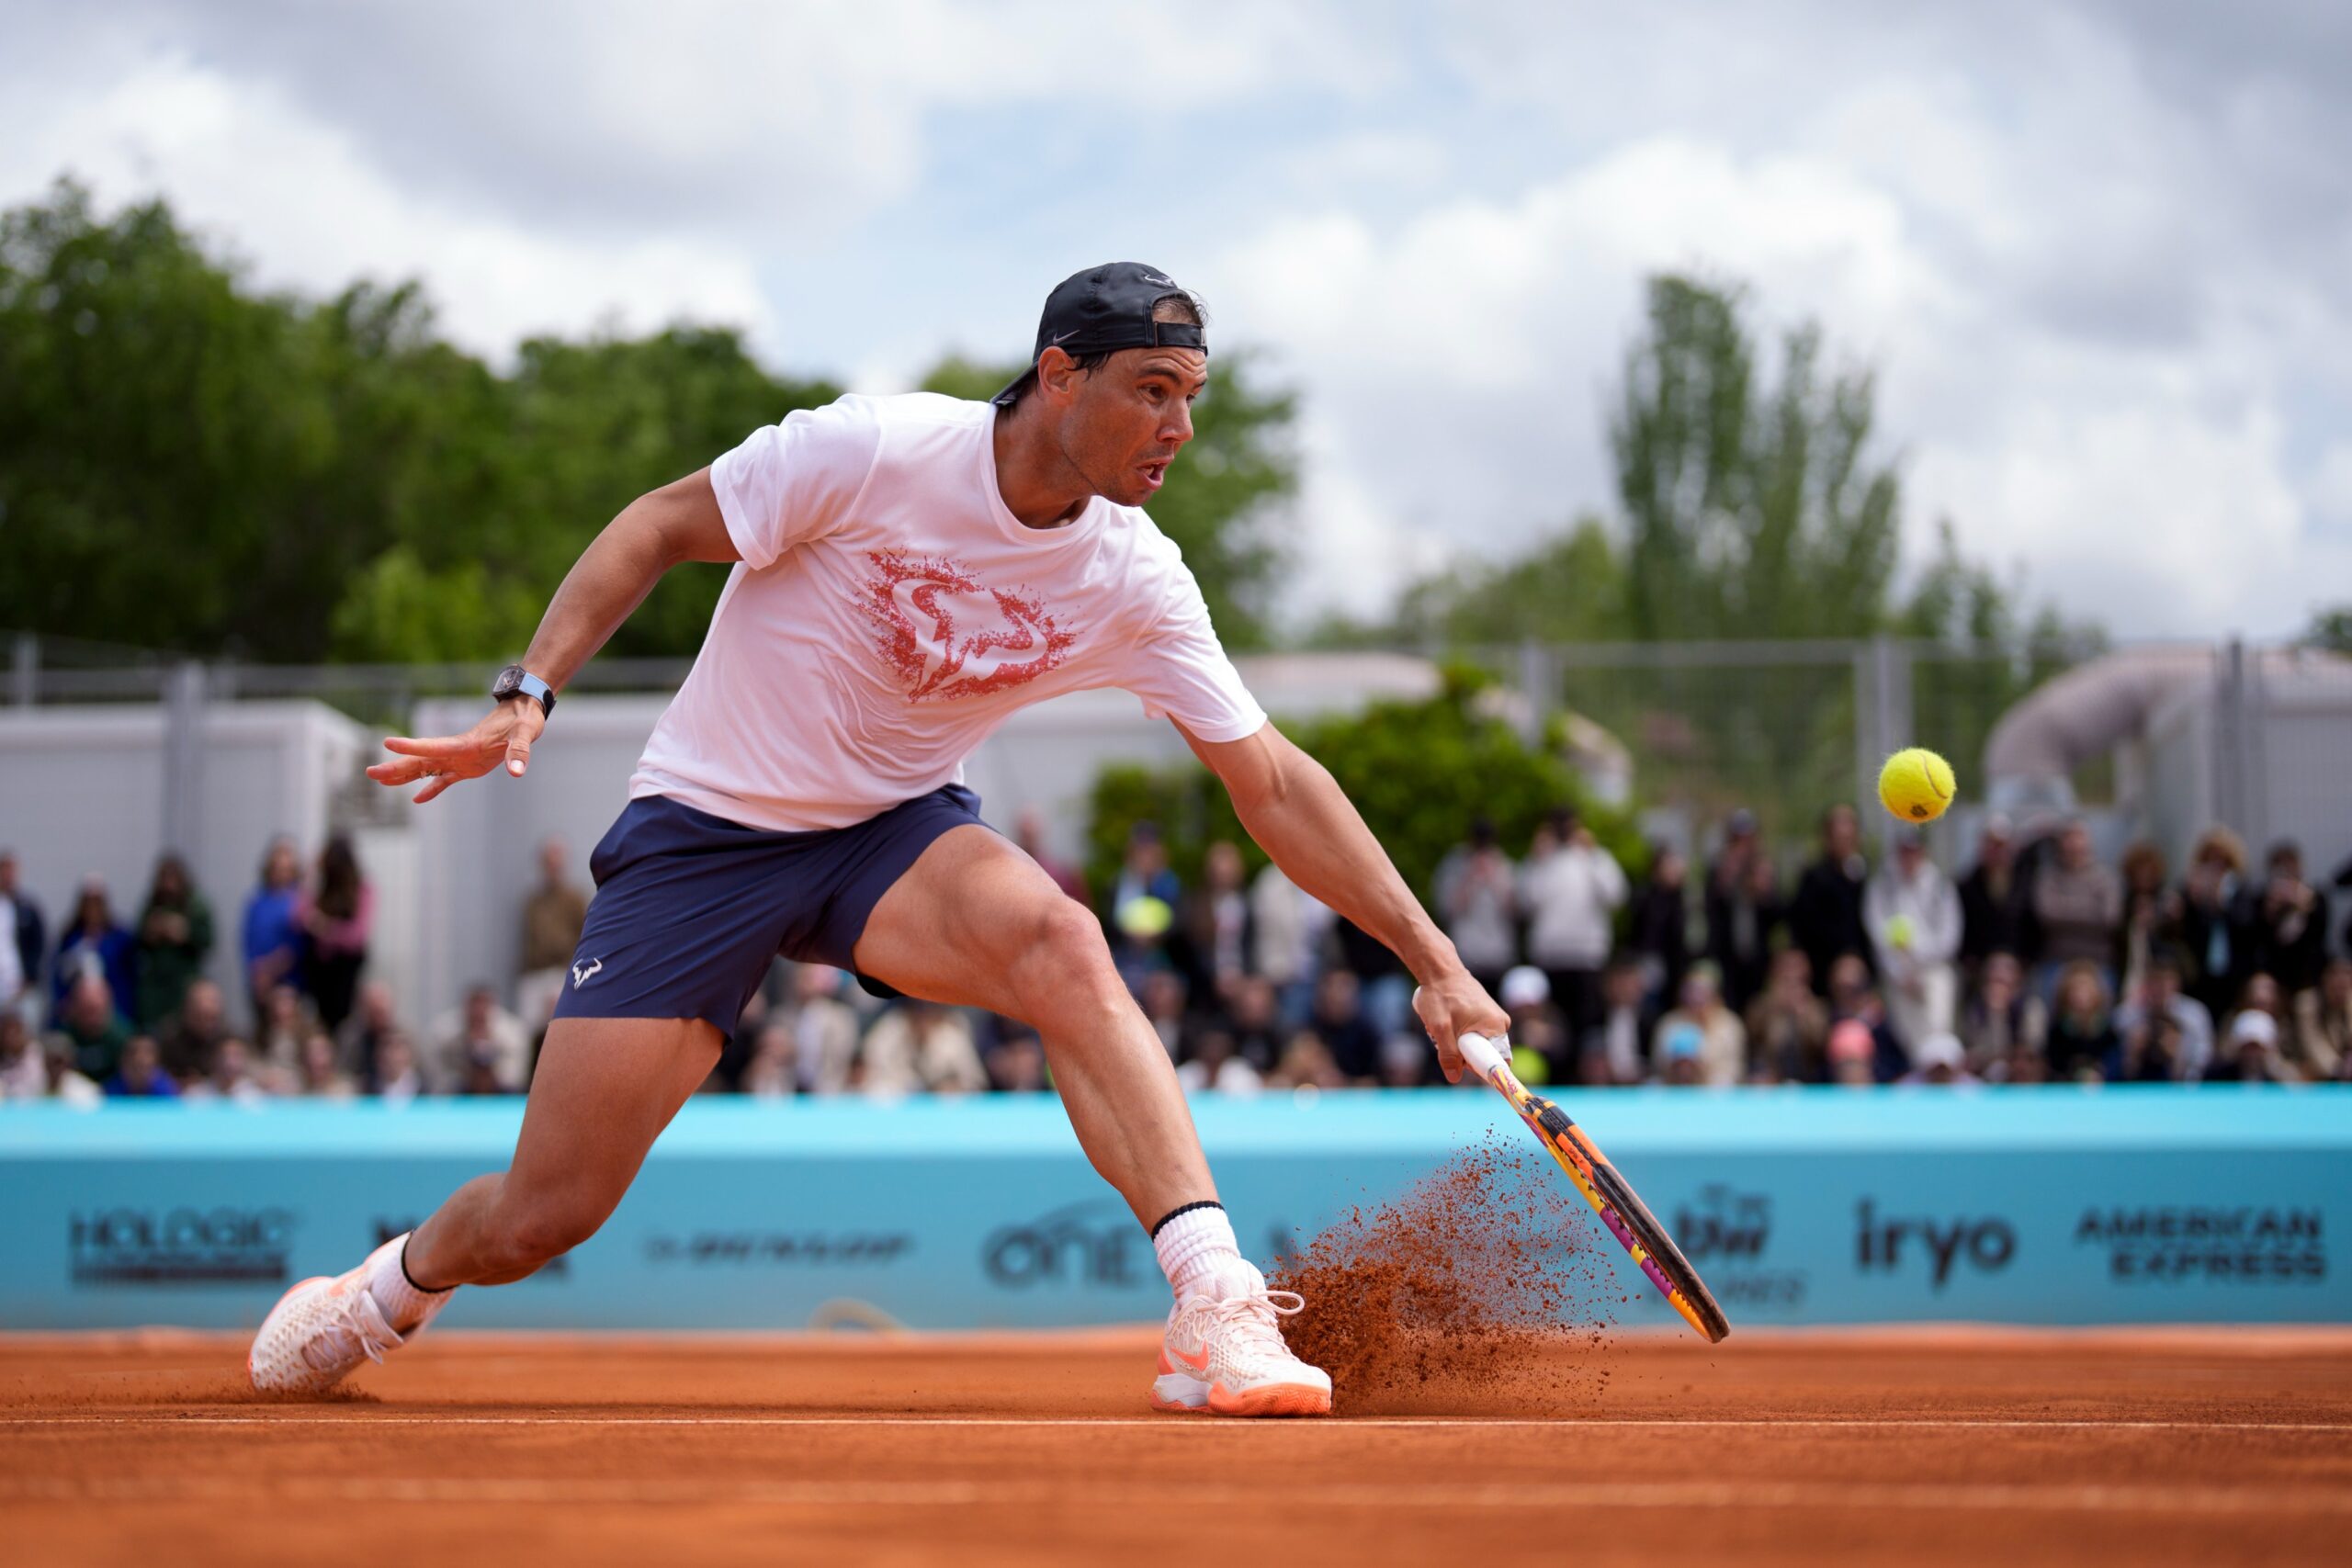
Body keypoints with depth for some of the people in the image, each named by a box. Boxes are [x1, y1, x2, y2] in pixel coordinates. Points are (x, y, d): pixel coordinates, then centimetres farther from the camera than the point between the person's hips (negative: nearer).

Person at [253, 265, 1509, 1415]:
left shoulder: (1137, 584, -10)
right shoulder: (874, 450, -21)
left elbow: (1275, 788, -6)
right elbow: (659, 527, -9)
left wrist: (1435, 962, -10)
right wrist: (527, 697, -19)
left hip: (892, 838, 3)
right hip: (701, 830, -2)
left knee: (1063, 944, -33)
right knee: (538, 1221, -4)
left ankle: (1216, 1313, -38)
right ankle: (390, 1291, 31)